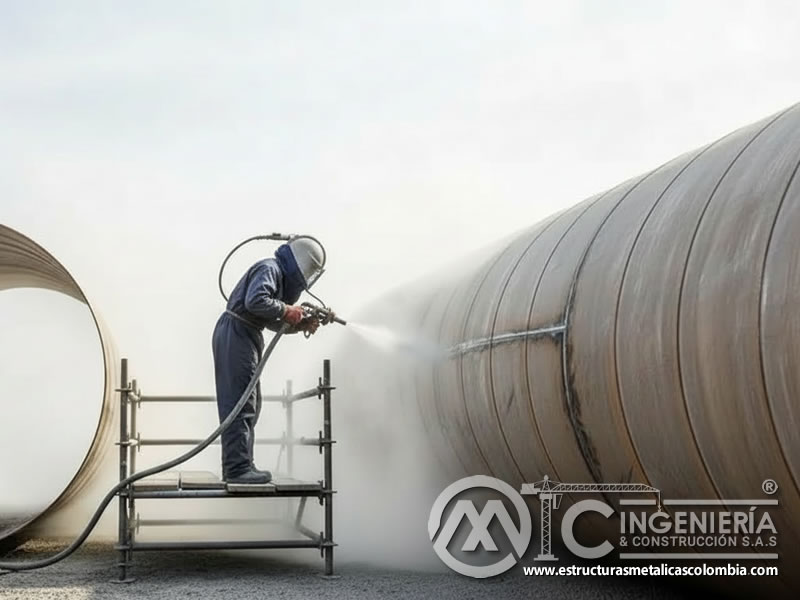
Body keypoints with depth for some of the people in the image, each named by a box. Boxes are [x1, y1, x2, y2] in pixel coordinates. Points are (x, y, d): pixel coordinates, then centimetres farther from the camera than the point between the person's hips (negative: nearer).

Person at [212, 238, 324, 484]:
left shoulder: (281, 276, 21)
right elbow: (255, 301, -28)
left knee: (249, 405, 13)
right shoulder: (269, 269, -11)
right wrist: (286, 310, -16)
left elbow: (274, 323, 24)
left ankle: (237, 466, 17)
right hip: (235, 334, -11)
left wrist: (302, 325, 12)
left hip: (244, 337, 11)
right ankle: (237, 468, -12)